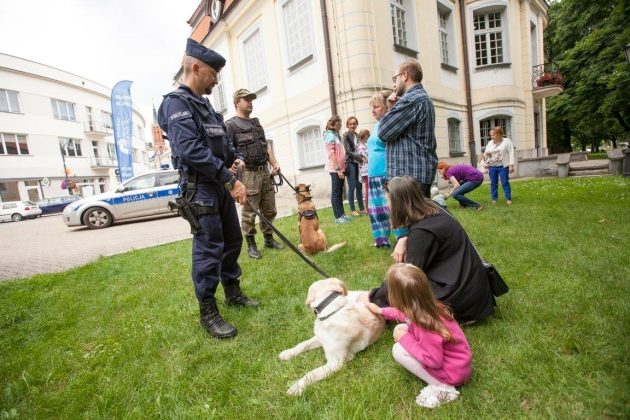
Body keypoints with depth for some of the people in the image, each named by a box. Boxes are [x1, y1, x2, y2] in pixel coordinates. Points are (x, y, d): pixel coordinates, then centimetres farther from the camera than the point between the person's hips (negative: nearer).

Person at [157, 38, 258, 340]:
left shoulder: (204, 105, 20)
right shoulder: (176, 103, -9)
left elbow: (221, 141, 28)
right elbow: (191, 150, -23)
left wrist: (235, 157, 6)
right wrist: (231, 180, -24)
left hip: (221, 185, 10)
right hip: (200, 187, -9)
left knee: (232, 240, 15)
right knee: (209, 249, -6)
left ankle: (233, 292, 32)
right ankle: (208, 312, 9)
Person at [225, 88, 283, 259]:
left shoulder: (256, 122, 20)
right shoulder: (230, 125, -3)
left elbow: (266, 145, 21)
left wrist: (274, 164, 9)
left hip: (265, 171, 7)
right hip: (248, 174, -7)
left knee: (269, 210, 12)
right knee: (249, 212, 0)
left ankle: (269, 239, 27)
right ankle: (251, 245, 12)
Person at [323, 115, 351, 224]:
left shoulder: (335, 134, 19)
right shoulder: (330, 135, -9)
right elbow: (331, 154, -16)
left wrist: (341, 168, 13)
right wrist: (338, 169, -20)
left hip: (339, 168, 9)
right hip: (335, 169, -9)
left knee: (339, 192, 11)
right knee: (336, 193, -4)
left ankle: (342, 214, 18)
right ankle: (338, 217, 1)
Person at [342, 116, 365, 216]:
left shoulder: (357, 135, 13)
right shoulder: (346, 136, -4)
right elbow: (348, 151, -11)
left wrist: (361, 158, -2)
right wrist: (360, 158, -15)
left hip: (358, 164, 6)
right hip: (350, 163, -6)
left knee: (359, 186, 9)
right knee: (352, 187, -3)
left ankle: (361, 208, 16)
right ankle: (352, 210, 6)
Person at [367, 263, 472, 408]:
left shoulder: (425, 328, -37)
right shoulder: (425, 306, -12)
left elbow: (434, 361, -26)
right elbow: (405, 313, 11)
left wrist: (405, 339, -20)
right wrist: (381, 311, 20)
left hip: (453, 373, -8)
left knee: (398, 350, -15)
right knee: (400, 330, 3)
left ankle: (442, 387, -4)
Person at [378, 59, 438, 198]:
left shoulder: (411, 100, -13)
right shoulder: (423, 98, 21)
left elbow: (383, 132, -12)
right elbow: (397, 129, 20)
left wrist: (390, 109, 4)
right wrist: (392, 109, 7)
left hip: (410, 174, -10)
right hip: (422, 172, 10)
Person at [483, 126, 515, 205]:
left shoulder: (507, 141, 1)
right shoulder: (490, 143, 12)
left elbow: (511, 154, -4)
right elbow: (486, 154, 18)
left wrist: (511, 165, -12)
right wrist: (486, 154, -8)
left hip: (503, 166, -4)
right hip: (492, 167, 4)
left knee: (505, 183, -2)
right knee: (493, 183, 7)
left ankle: (508, 199, 6)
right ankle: (494, 199, 15)